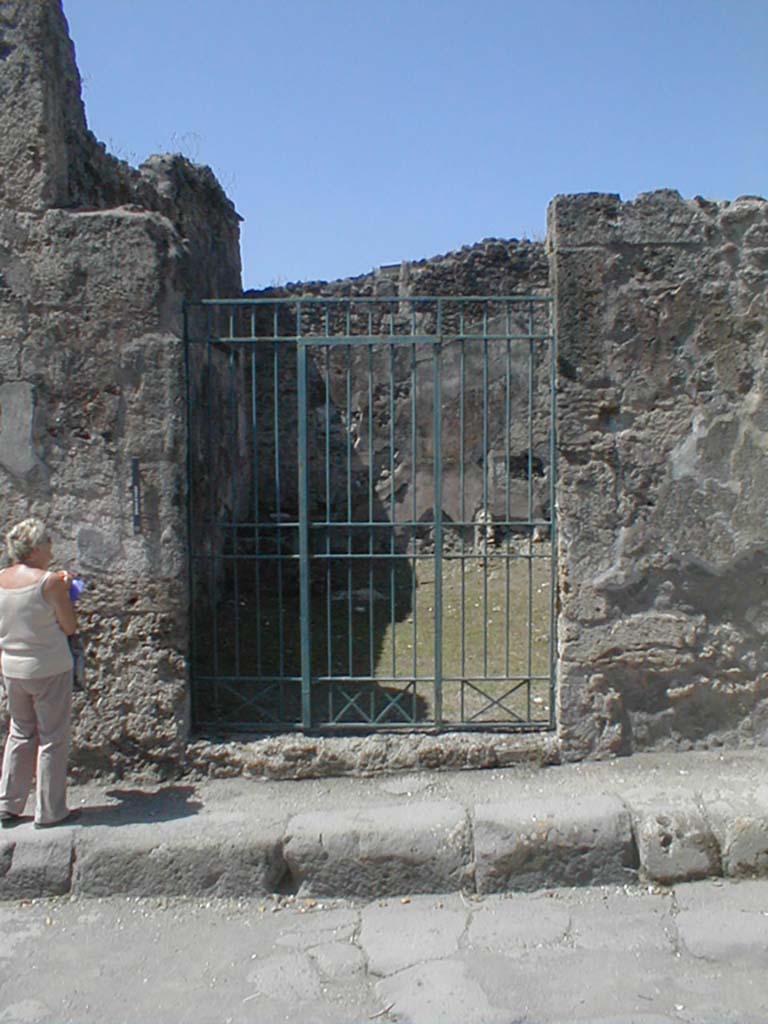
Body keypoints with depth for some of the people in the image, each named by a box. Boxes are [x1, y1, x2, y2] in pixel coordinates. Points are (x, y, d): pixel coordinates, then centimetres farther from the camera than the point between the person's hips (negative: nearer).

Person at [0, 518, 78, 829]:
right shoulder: (49, 582, -17)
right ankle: (49, 812, 13)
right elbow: (70, 627, -10)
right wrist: (65, 591, 0)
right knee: (52, 738, 6)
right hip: (49, 669, -6)